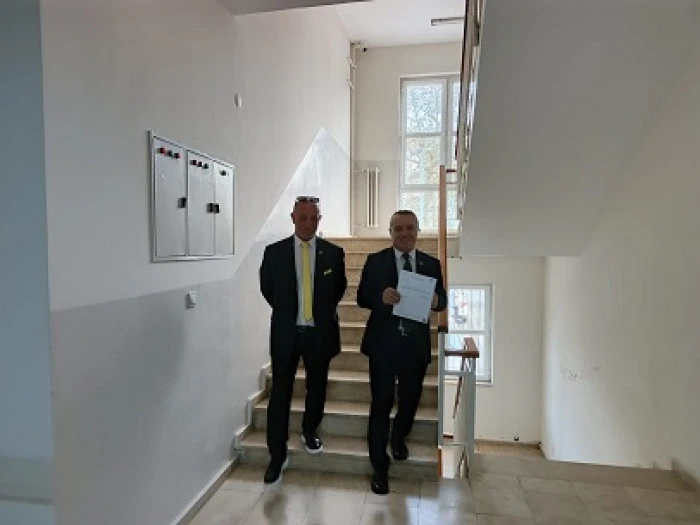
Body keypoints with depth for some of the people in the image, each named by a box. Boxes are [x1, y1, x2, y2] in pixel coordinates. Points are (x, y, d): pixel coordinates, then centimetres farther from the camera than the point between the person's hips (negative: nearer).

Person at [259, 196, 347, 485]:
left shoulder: (333, 252, -2)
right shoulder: (274, 252, -3)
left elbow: (339, 288, 11)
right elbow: (267, 288, 10)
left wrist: (324, 310, 10)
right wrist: (286, 310, 9)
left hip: (320, 332, 1)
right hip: (286, 332, -1)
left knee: (317, 388, 17)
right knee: (280, 393, 3)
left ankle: (310, 430, 44)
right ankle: (277, 456, 16)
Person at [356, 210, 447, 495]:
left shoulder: (431, 264, 5)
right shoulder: (375, 261, -2)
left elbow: (442, 299, 6)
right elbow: (362, 297, -4)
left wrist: (436, 300, -18)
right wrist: (381, 296, -25)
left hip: (416, 344, 3)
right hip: (383, 343, -3)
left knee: (411, 399, 19)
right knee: (381, 405, 3)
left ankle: (399, 437, 51)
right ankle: (380, 468, 19)